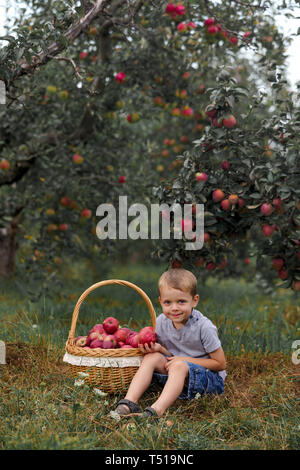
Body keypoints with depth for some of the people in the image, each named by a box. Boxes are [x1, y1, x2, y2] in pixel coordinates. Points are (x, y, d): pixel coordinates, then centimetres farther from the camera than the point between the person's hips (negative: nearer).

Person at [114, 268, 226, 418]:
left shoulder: (203, 327, -19)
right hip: (176, 375, 6)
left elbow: (220, 364, -13)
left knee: (179, 365, -34)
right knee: (152, 357, -18)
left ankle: (156, 411, -50)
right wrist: (159, 348, -16)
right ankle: (129, 402, -30)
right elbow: (171, 356, 8)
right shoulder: (161, 322, -3)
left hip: (210, 377, -5)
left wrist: (185, 360, -16)